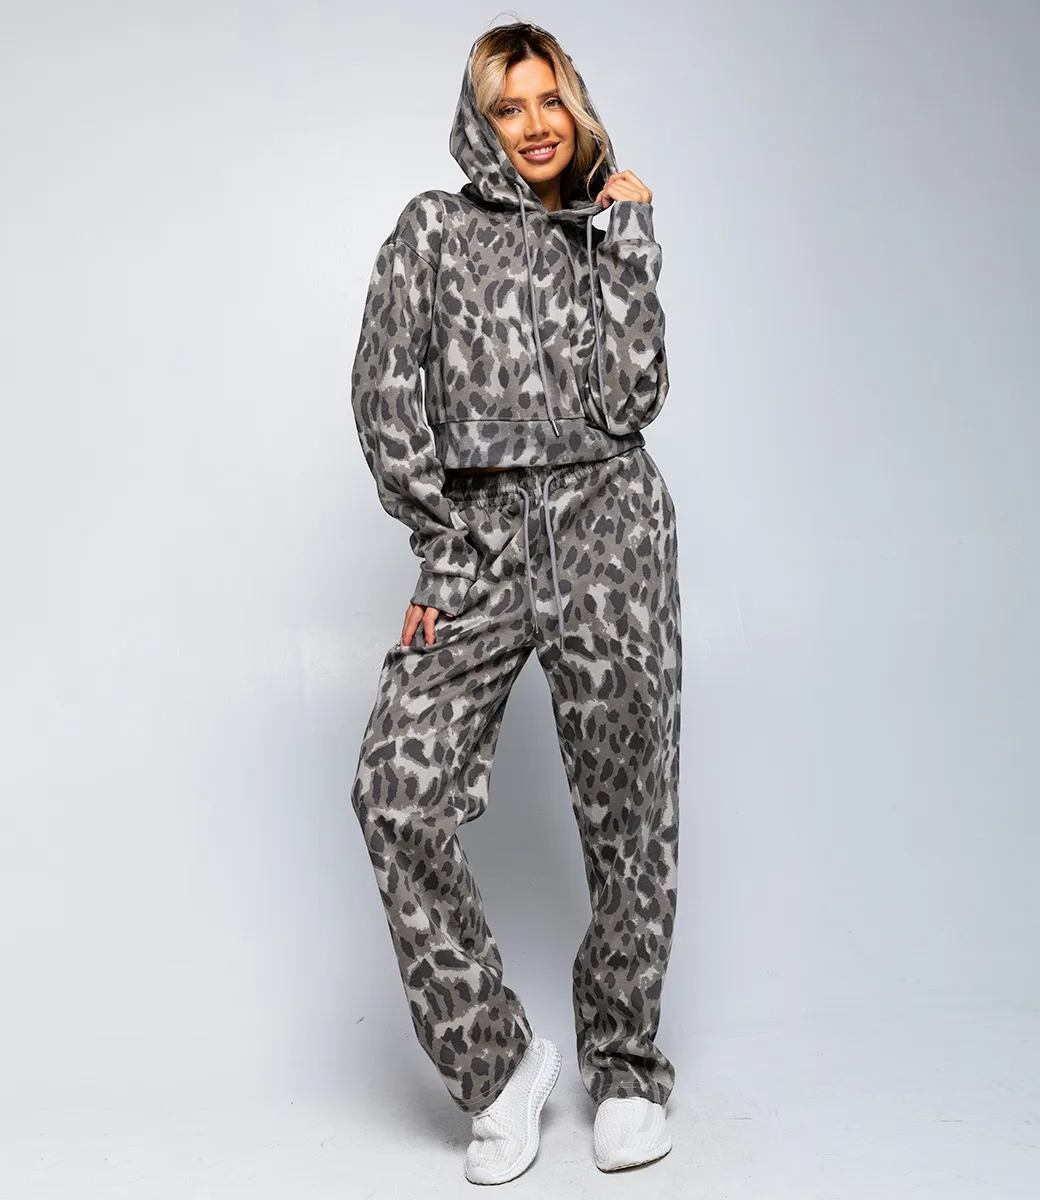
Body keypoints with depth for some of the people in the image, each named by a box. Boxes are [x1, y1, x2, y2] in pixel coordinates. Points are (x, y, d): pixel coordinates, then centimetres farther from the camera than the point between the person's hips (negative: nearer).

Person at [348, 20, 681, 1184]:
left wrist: (628, 243, 2)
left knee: (626, 813, 1)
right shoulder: (433, 228, 12)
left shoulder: (607, 241, 16)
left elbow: (627, 402, 0)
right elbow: (386, 397, 3)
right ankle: (499, 1062, 0)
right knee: (397, 792, -17)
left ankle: (624, 1067, 20)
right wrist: (445, 545, -2)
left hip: (607, 529, 1)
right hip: (478, 537, 0)